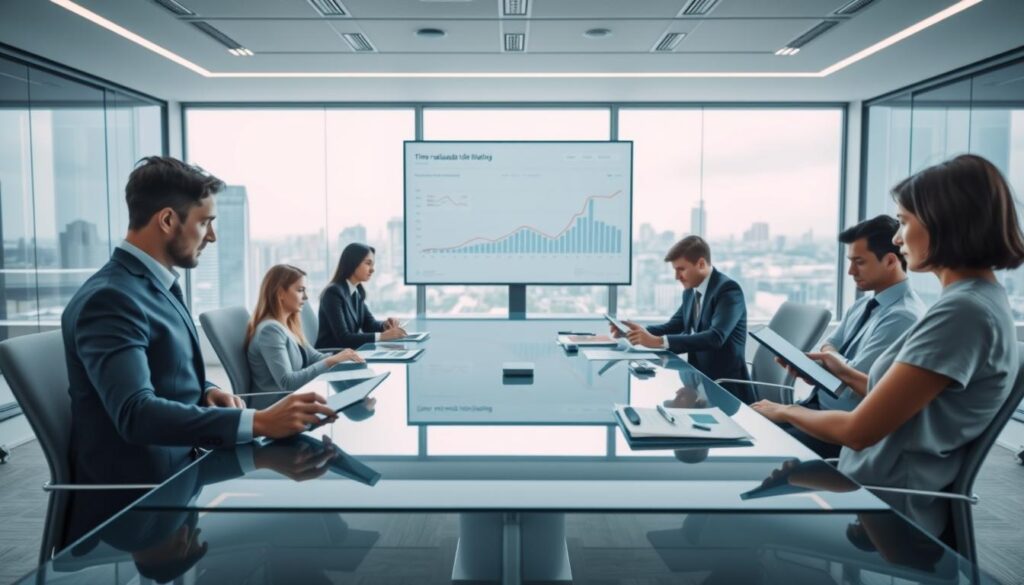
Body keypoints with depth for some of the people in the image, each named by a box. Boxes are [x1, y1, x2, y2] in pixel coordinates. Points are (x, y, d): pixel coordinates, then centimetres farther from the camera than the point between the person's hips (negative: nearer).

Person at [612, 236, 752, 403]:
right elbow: (673, 327, 17)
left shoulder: (728, 289, -16)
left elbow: (715, 337, -29)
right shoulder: (690, 292, 9)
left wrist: (658, 341, -34)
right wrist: (640, 330, -4)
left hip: (726, 387, -7)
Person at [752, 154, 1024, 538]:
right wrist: (847, 374, 12)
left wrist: (784, 411, -7)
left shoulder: (962, 312, -24)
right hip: (875, 491, 9)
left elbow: (860, 430, -22)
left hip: (884, 511, -9)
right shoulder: (978, 300, 8)